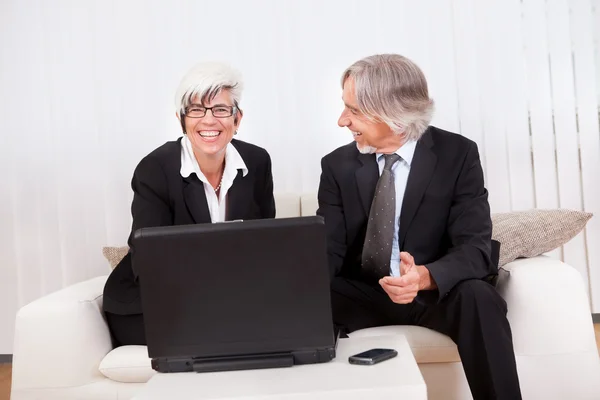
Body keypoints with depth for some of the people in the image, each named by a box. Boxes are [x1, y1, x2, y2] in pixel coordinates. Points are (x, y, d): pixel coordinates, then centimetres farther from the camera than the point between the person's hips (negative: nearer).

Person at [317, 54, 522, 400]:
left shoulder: (458, 154, -9)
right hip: (362, 294, 2)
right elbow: (329, 250, -7)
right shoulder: (337, 165, -3)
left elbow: (474, 246, -17)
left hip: (435, 292, -1)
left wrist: (425, 277, -38)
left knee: (477, 296, -33)